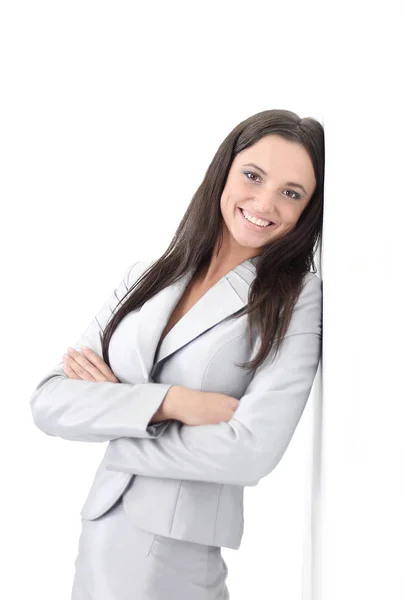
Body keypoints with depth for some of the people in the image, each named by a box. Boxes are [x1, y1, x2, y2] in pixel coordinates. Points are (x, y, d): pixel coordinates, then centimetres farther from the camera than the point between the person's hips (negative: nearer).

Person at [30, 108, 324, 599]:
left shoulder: (299, 300, -9)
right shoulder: (146, 278, 1)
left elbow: (250, 452, -20)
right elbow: (49, 403, -5)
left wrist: (112, 399, -10)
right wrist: (168, 401, -20)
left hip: (182, 560, -4)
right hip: (99, 535, 4)